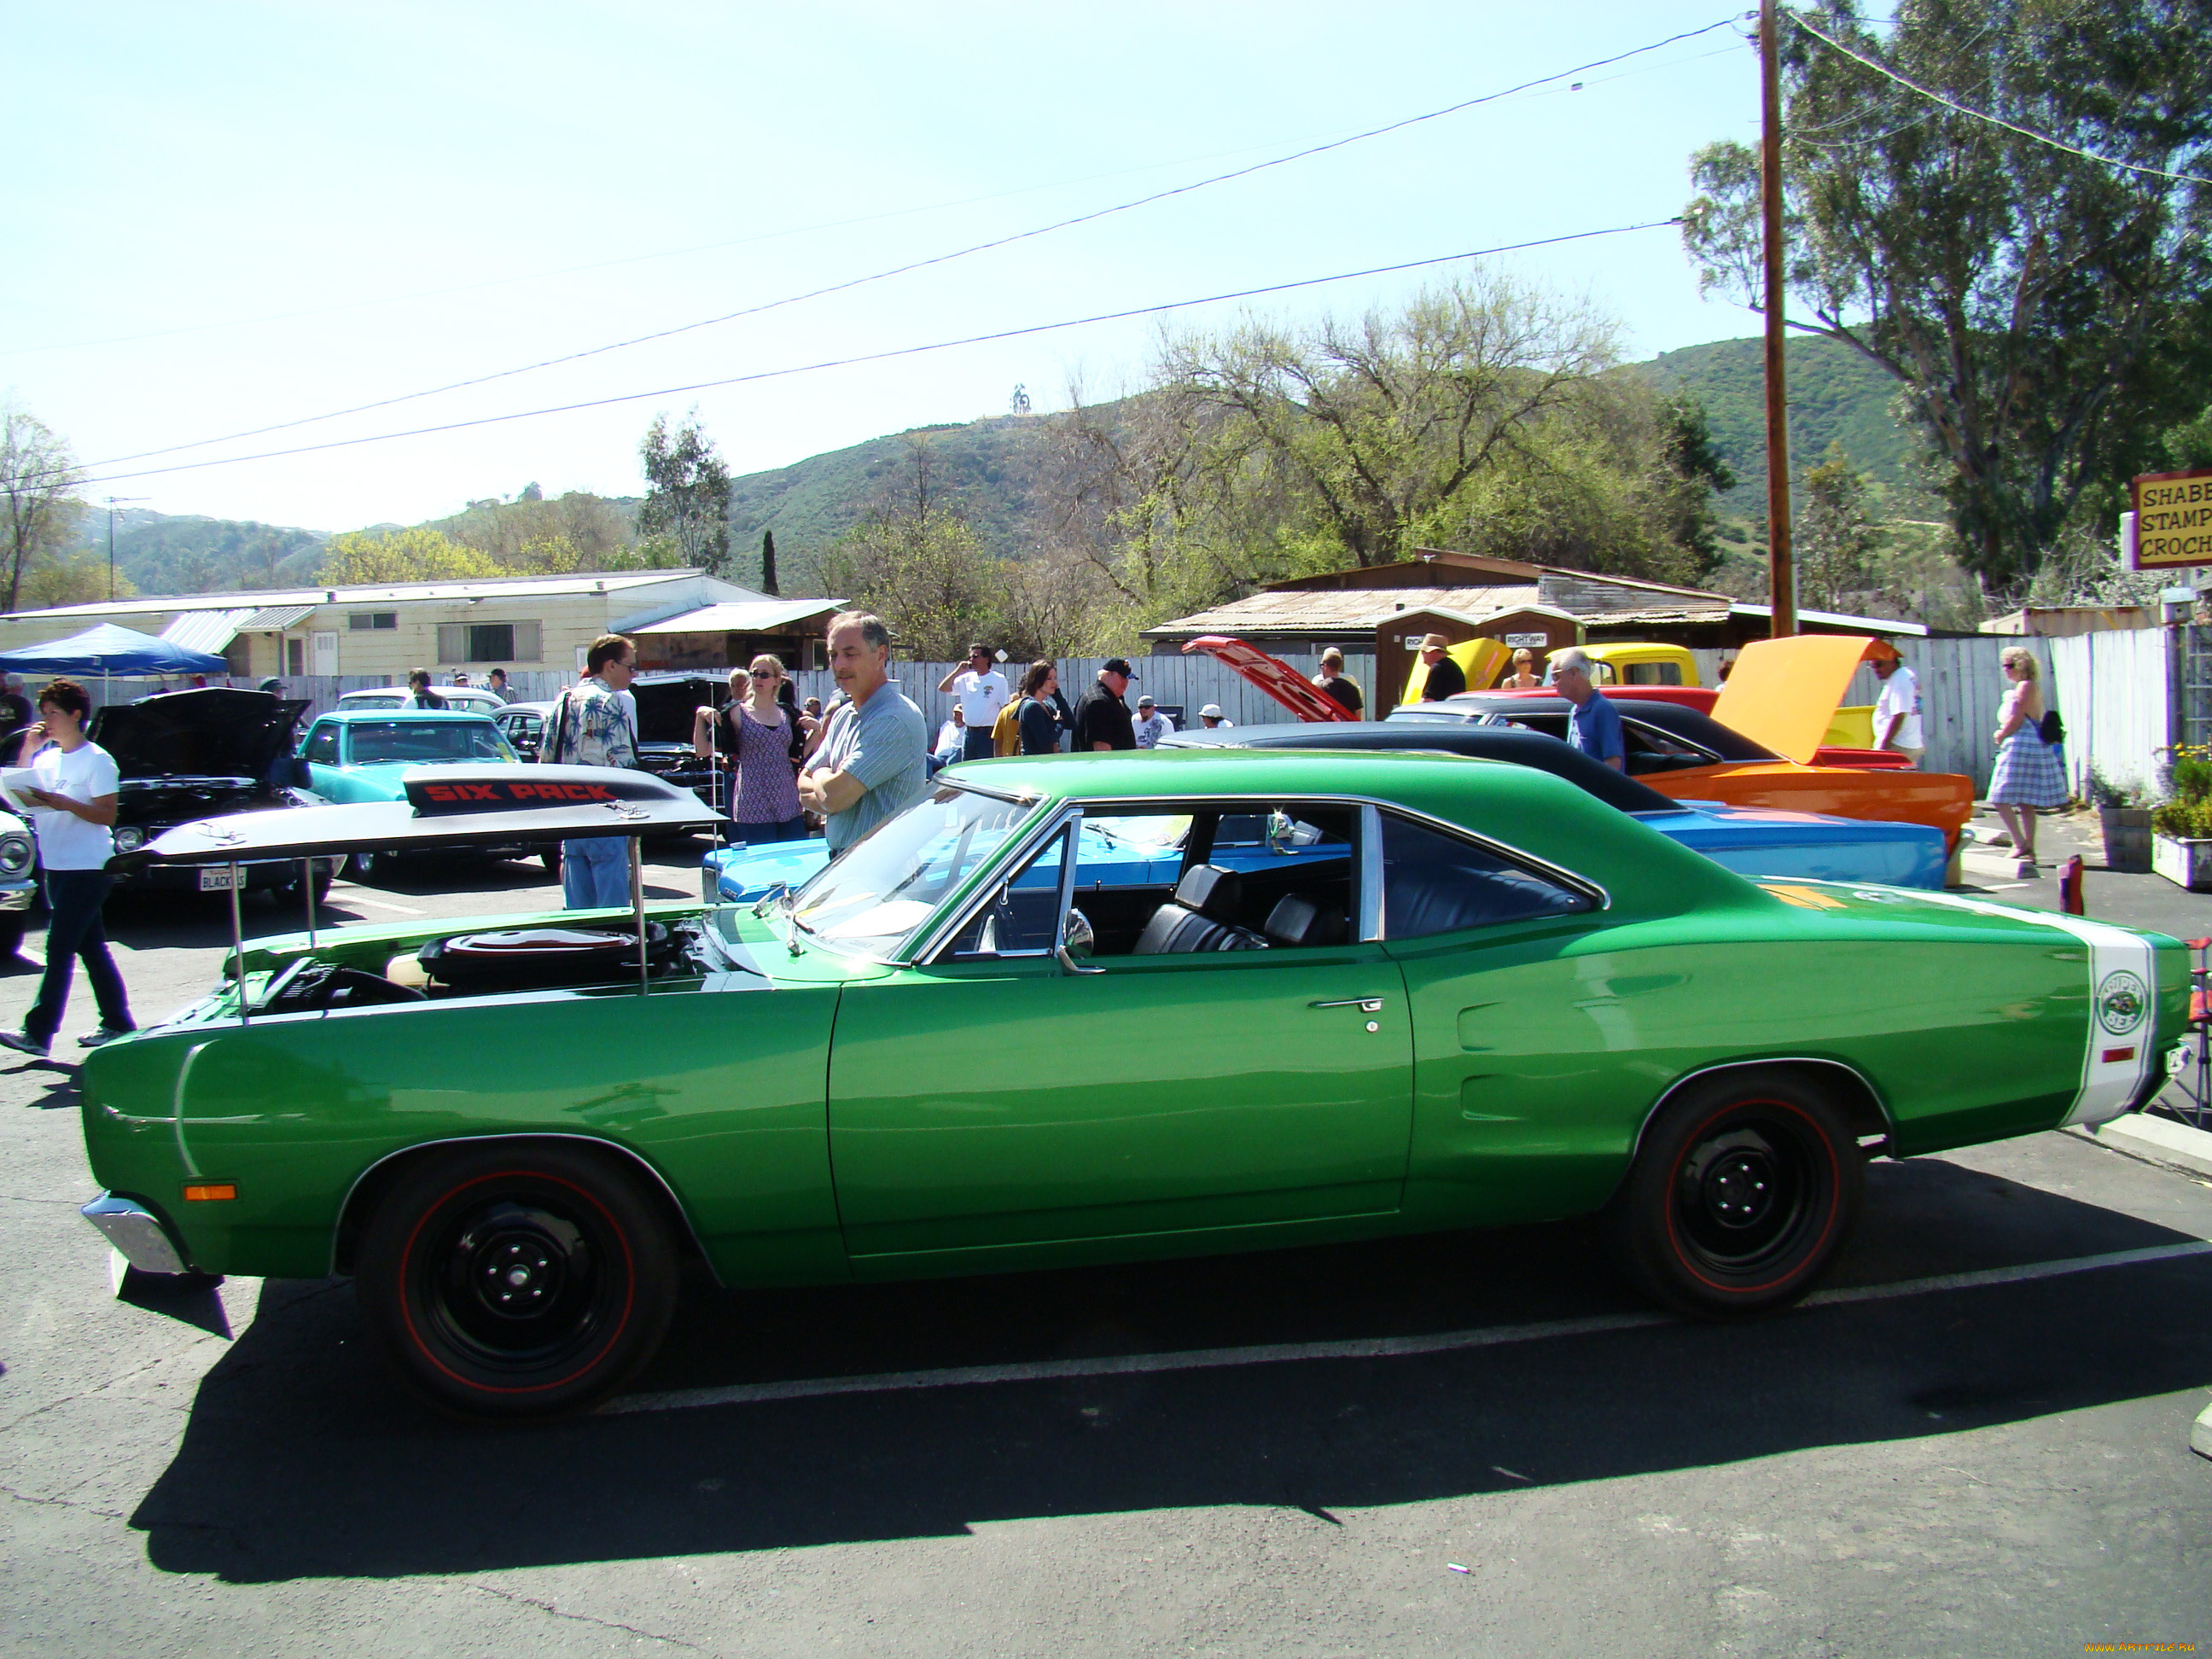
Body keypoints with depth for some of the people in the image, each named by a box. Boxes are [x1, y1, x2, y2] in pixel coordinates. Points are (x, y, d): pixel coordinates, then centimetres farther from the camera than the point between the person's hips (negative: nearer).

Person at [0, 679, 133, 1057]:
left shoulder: (97, 760, -9)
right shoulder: (45, 758, 14)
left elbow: (107, 815, -14)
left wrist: (63, 803, -26)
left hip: (87, 868, -8)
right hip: (56, 867, 8)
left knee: (59, 949, -10)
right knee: (91, 948, 11)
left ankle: (38, 1032, -10)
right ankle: (117, 1024, 17)